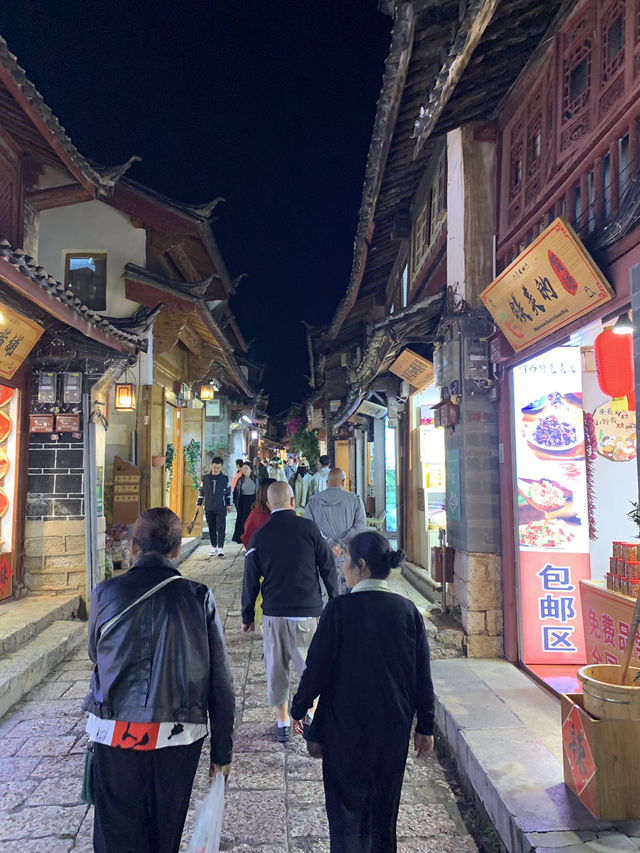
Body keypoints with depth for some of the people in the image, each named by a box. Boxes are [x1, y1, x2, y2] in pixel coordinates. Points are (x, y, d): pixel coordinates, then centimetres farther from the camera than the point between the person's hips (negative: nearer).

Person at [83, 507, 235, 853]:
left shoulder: (106, 593, -9)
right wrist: (221, 751, 4)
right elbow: (220, 683, -6)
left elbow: (96, 656, 9)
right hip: (179, 738, 1)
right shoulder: (198, 597, -9)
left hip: (116, 737, 0)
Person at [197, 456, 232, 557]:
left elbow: (229, 492, 8)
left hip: (221, 508, -2)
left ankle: (221, 547, -4)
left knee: (221, 527, -6)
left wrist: (229, 504, 7)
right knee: (211, 528, 8)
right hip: (208, 508, 2)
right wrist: (199, 504, 10)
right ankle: (213, 546, 18)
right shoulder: (205, 478, 4)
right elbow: (201, 492, 12)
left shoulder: (225, 478, 1)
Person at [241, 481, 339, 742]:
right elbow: (328, 567, -1)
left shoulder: (260, 536, -1)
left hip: (274, 613, 1)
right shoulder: (308, 528, -5)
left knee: (276, 668, 12)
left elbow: (251, 580, 3)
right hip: (308, 612, -1)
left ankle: (282, 723, 21)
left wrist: (247, 616, 13)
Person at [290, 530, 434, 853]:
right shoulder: (407, 610, -5)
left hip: (346, 729, -3)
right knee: (384, 806, 21)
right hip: (394, 730, 4)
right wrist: (425, 727, 11)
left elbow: (317, 667, -12)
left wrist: (298, 709, 3)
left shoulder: (340, 608, -17)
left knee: (346, 809, 12)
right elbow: (422, 677, 0)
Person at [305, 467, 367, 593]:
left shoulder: (313, 502, 6)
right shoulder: (355, 500, 2)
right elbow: (360, 526, -9)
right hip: (347, 560, -1)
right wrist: (341, 545, -13)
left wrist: (330, 544, -11)